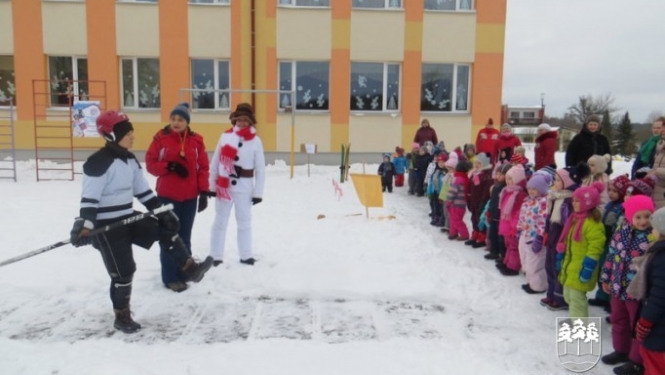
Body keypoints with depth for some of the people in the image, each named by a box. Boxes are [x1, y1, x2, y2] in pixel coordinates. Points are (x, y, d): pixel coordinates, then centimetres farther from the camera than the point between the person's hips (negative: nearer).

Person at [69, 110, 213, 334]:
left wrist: (162, 211, 8)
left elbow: (142, 190, 11)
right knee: (123, 271, 0)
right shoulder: (99, 162, -20)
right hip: (106, 226, -8)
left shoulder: (130, 160, 7)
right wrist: (85, 226, -33)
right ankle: (122, 317, 17)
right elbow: (89, 198, -24)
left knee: (166, 230, 0)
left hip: (128, 218, 8)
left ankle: (190, 269, 9)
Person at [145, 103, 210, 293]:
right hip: (167, 195, -2)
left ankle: (184, 273, 25)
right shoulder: (161, 138, -4)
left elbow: (203, 167, 2)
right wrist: (170, 166, -18)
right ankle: (170, 277, 12)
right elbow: (150, 163, -2)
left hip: (190, 197, 2)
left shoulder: (196, 140, 0)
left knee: (185, 237, 13)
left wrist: (204, 192, -3)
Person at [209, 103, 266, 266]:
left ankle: (246, 255, 23)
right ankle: (215, 257, 18)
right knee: (220, 221, 8)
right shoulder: (225, 136, 2)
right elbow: (215, 161, 4)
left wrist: (258, 192, -3)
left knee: (244, 221, 11)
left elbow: (260, 168, -1)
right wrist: (211, 184, 2)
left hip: (244, 187, -1)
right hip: (223, 186, 1)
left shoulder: (255, 140, -2)